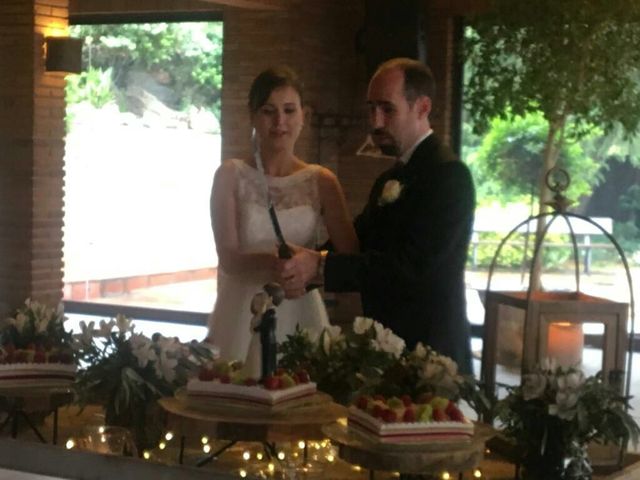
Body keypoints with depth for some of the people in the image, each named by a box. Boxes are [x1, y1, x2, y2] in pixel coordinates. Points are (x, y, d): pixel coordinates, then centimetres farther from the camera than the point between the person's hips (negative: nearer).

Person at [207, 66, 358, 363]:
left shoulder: (321, 181, 3)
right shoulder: (231, 176, 0)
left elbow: (350, 258, -4)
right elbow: (229, 259, -8)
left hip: (300, 318, 1)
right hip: (242, 319, -1)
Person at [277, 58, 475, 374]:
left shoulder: (448, 175, -13)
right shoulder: (388, 181, 17)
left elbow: (412, 265, -22)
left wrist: (320, 265, -27)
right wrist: (301, 266, -3)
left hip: (429, 355, -8)